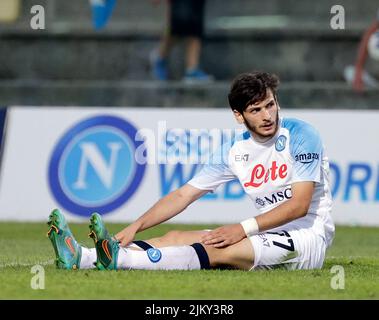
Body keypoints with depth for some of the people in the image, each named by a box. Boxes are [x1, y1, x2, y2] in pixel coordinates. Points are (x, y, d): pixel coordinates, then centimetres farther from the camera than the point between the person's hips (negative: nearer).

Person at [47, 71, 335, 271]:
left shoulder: (301, 135, -11)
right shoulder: (235, 151, 7)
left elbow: (300, 205, -18)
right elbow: (183, 195, 6)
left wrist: (244, 228, -24)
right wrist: (135, 227, -7)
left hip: (308, 236, -7)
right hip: (269, 234, 7)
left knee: (221, 251, -29)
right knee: (176, 238, -7)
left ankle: (119, 258, -44)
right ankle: (82, 258, -21)